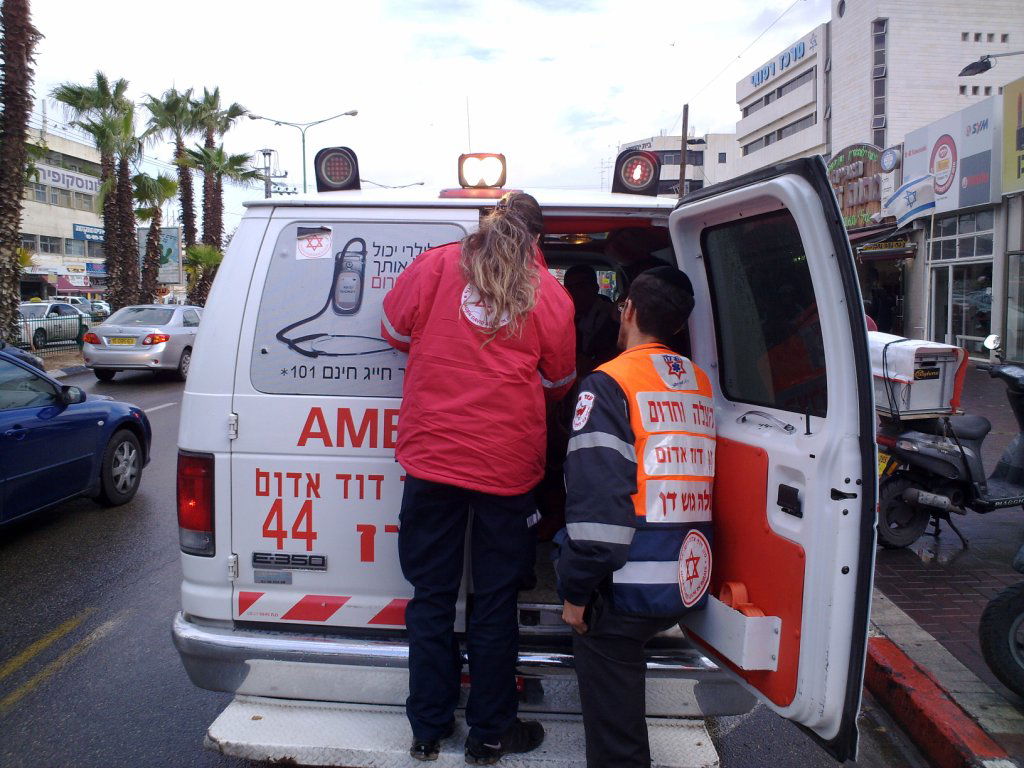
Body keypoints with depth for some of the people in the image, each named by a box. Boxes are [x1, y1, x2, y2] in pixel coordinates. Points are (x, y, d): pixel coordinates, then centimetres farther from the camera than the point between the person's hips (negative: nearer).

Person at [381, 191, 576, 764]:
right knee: (495, 604, 12)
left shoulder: (436, 265, 1)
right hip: (508, 468, 0)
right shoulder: (550, 295, 1)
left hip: (433, 458, 1)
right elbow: (558, 383, 10)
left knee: (432, 598, 13)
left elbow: (395, 329, 12)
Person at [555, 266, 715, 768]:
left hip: (630, 586, -7)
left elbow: (597, 501, -18)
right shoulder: (700, 385, 11)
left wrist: (576, 591, -12)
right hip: (688, 582, 7)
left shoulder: (610, 383, -12)